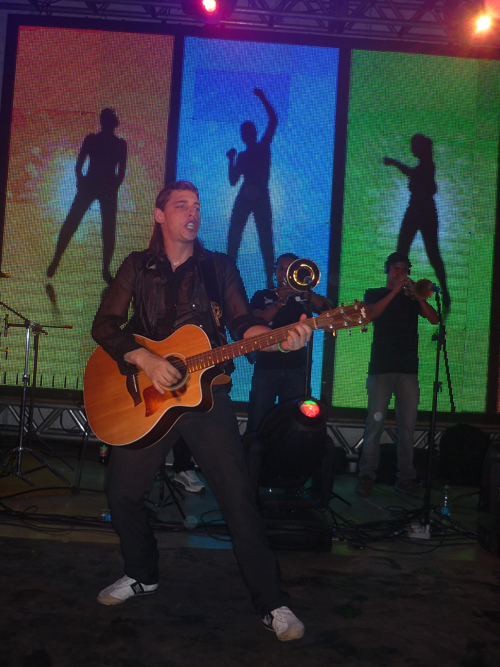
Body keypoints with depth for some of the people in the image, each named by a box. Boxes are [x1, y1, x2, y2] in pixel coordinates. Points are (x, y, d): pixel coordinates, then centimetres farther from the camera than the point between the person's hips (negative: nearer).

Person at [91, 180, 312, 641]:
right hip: (145, 396, 2)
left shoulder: (219, 266, 6)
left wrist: (279, 341, -24)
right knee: (122, 491, 7)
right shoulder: (138, 267, 7)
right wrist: (146, 360, -18)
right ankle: (143, 575, 33)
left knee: (238, 495, -9)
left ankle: (271, 603, 3)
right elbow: (105, 325, -2)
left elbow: (243, 323, -3)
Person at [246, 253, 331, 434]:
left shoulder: (303, 296, 16)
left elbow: (327, 308, -3)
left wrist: (304, 291, -16)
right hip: (267, 365, -1)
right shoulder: (262, 296, 13)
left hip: (296, 367, 2)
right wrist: (280, 302, -13)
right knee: (257, 422, -5)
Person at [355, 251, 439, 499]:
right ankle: (366, 476, -1)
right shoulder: (375, 294, 15)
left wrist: (416, 295, -6)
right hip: (381, 367, -2)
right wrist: (395, 292, -9)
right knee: (375, 421, -6)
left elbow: (434, 319, 4)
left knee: (407, 425, -1)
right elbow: (370, 314, -7)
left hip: (408, 368, 2)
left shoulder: (412, 298, 20)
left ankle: (406, 478, 3)